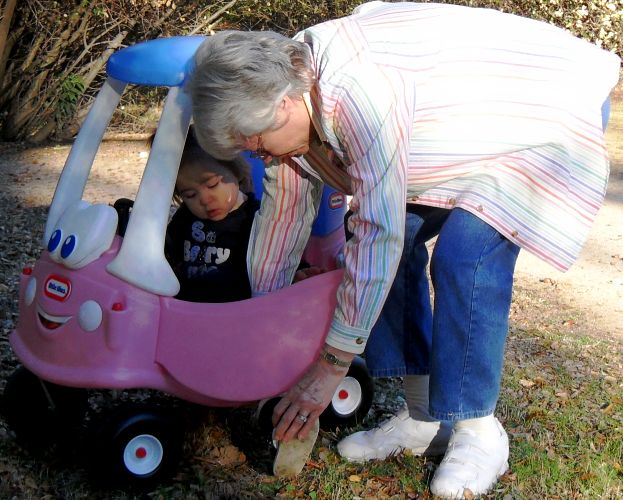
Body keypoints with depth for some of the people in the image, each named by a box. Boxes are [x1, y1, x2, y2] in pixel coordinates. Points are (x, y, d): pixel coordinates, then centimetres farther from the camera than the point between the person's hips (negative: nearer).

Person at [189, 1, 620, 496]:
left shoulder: (361, 89, -39)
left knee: (466, 255, -25)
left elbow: (378, 233, -35)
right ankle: (424, 418, 5)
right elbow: (282, 214, -1)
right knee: (399, 241, -5)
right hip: (481, 124, 8)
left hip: (555, 106, -8)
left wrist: (330, 366, -26)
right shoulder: (286, 88, -10)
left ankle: (478, 433, -9)